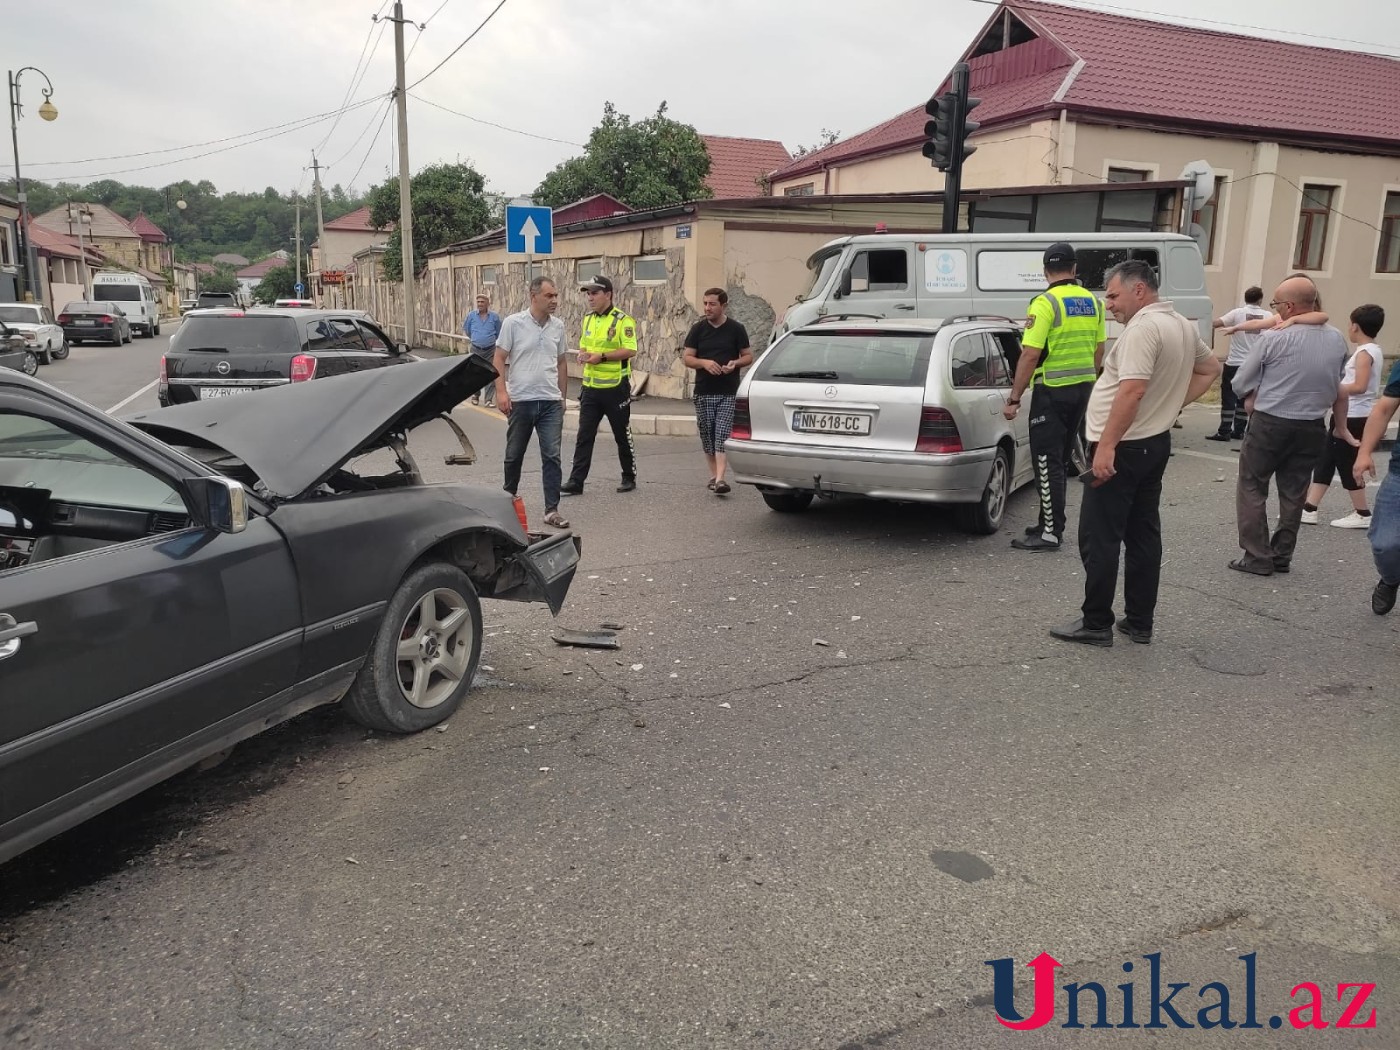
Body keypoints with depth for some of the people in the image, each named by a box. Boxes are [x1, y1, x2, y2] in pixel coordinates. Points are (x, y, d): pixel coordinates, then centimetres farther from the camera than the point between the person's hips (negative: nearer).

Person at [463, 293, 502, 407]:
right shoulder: (472, 315, 1)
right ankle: (475, 395, 24)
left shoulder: (494, 316, -2)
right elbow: (466, 329, 18)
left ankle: (488, 400, -2)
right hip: (476, 349, 1)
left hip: (490, 350, -1)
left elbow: (499, 333, 12)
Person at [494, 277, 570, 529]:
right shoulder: (513, 323, -5)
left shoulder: (558, 326, 6)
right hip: (520, 400, -2)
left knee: (552, 456, -4)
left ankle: (552, 510, -1)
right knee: (514, 454, 12)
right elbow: (499, 359, -5)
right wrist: (501, 391, -14)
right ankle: (508, 497, 34)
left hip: (551, 402, 2)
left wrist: (562, 394, 16)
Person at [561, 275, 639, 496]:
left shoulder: (622, 320, -11)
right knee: (584, 436, 3)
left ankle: (629, 478, 22)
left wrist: (602, 357, -23)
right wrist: (583, 354, -1)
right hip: (591, 386, 6)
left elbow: (630, 351, -18)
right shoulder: (588, 318, 12)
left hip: (615, 388, -6)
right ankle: (576, 481, 5)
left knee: (622, 435, 7)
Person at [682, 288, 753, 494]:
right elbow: (687, 358, 6)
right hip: (703, 392, 3)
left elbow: (748, 356, 7)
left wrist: (735, 363, -15)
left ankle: (720, 479, -18)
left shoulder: (736, 329, 2)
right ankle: (713, 475, 22)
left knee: (723, 435, -12)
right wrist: (704, 363, -15)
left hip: (728, 393, -3)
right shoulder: (698, 329, 7)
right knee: (707, 435, 8)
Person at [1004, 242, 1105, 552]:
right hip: (1083, 388, 7)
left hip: (1052, 390, -7)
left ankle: (1051, 532, -4)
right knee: (1060, 459, 16)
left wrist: (1014, 398, -15)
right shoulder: (1092, 302, 8)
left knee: (1047, 461, -4)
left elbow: (1030, 354, -19)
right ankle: (1051, 522, 23)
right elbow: (1098, 351, 14)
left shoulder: (1045, 302, -14)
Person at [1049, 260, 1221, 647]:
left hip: (1123, 447, -10)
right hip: (1156, 442, 10)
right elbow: (1211, 368, 26)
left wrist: (1106, 446, -27)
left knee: (1099, 538, -3)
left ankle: (1096, 624, 2)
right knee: (1143, 534, 12)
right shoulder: (1183, 326, 13)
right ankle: (1140, 622, 19)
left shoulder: (1143, 328, -18)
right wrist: (1174, 404, 18)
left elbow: (1133, 390, -27)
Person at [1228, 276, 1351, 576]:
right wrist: (1342, 427, 23)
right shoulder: (1337, 340, 1)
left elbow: (1241, 385, -7)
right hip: (1312, 427, 5)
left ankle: (1257, 557, 4)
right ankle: (1282, 556, 21)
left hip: (1270, 424, -5)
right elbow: (1339, 390, 12)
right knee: (1294, 492, 14)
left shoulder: (1273, 339, -15)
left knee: (1252, 489, 7)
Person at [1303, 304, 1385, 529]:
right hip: (1352, 415, 10)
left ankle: (1362, 515, 10)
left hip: (1353, 417, -10)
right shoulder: (1374, 350, 13)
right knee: (1326, 460, 9)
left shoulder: (1364, 352, -16)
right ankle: (1309, 509, 10)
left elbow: (1359, 386, -26)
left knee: (1346, 464, -1)